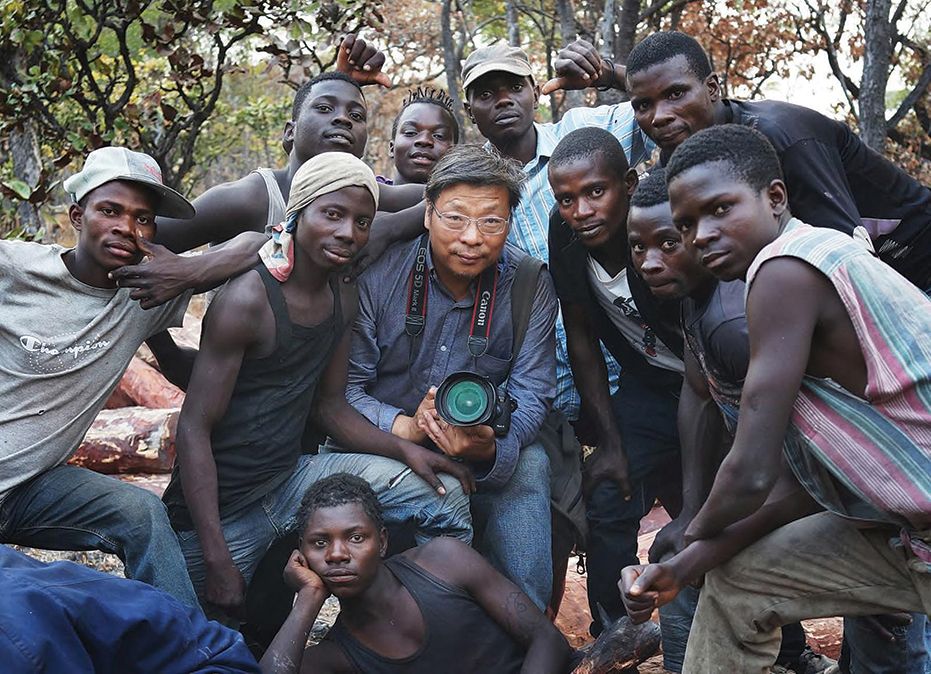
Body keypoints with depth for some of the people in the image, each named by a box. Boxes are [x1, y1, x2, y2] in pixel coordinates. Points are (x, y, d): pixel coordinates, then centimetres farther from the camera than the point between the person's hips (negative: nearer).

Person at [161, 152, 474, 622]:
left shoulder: (341, 301, 4)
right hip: (218, 509, -7)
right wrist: (216, 562, -25)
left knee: (445, 496, -1)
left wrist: (403, 449, -6)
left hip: (291, 478, 7)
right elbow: (194, 429, -21)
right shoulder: (248, 301, -21)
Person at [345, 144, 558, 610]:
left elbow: (531, 395, -10)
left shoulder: (530, 286, -6)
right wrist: (405, 427, -32)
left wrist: (491, 449, -33)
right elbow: (344, 387, -12)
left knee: (529, 464, -29)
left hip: (484, 461, 2)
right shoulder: (379, 274, -11)